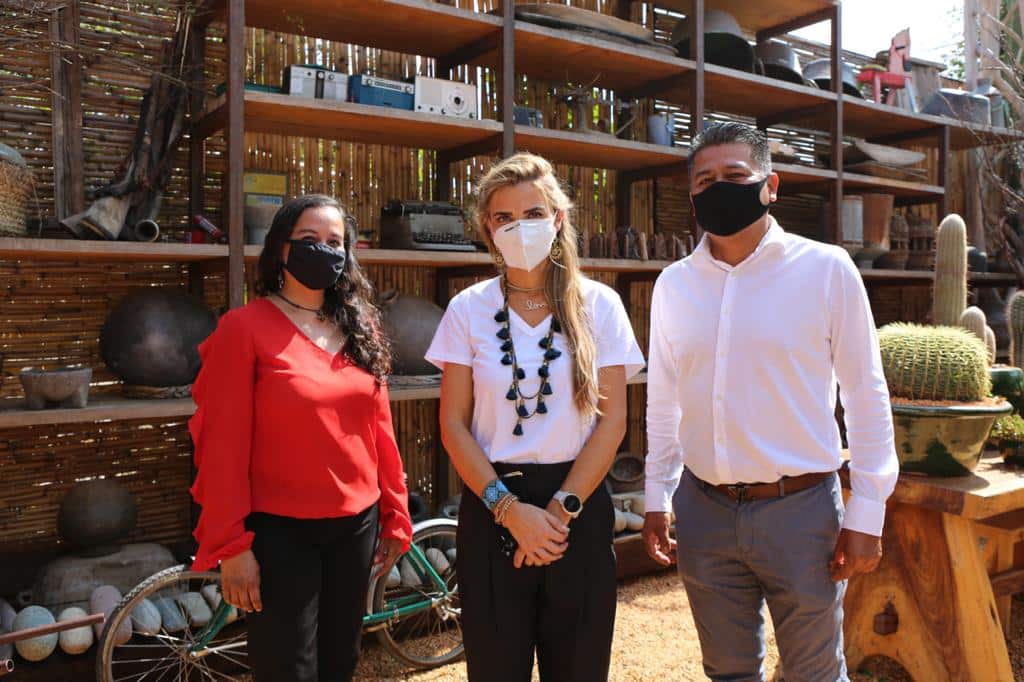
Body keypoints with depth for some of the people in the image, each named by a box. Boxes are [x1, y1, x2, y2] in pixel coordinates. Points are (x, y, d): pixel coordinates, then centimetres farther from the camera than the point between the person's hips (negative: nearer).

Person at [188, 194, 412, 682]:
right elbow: (224, 443, -12)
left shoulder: (361, 328, 6)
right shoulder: (244, 327, -10)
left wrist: (394, 514, 9)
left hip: (356, 525, 5)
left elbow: (379, 427, 9)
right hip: (279, 531, -5)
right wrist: (231, 544, -13)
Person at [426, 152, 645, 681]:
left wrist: (561, 508, -10)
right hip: (491, 511, 0)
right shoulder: (469, 308, -1)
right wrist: (509, 508, -12)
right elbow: (454, 425, -3)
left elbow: (611, 420, -3)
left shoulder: (598, 305, -1)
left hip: (578, 508, 0)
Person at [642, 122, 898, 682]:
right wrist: (656, 500, 10)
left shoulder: (825, 268, -6)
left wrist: (866, 514, -5)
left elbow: (865, 395, -3)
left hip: (799, 509, -3)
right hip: (704, 510, 3)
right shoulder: (674, 284, 3)